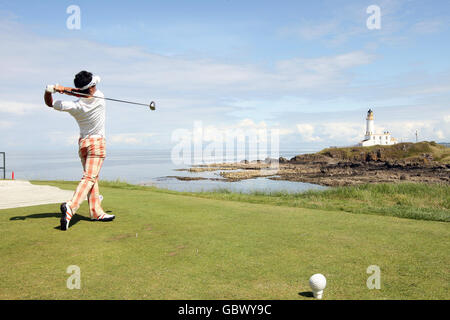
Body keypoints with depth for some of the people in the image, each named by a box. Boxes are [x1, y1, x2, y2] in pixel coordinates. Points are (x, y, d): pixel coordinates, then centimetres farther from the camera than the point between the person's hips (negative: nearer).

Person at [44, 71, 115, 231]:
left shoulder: (74, 106, -6)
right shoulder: (99, 97, -12)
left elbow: (50, 103, 5)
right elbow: (82, 92, -1)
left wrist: (49, 91, -14)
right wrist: (63, 89, -14)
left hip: (82, 143, 4)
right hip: (97, 142, -4)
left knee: (93, 177, 13)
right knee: (89, 177, -12)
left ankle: (96, 212, 16)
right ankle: (71, 206, -31)